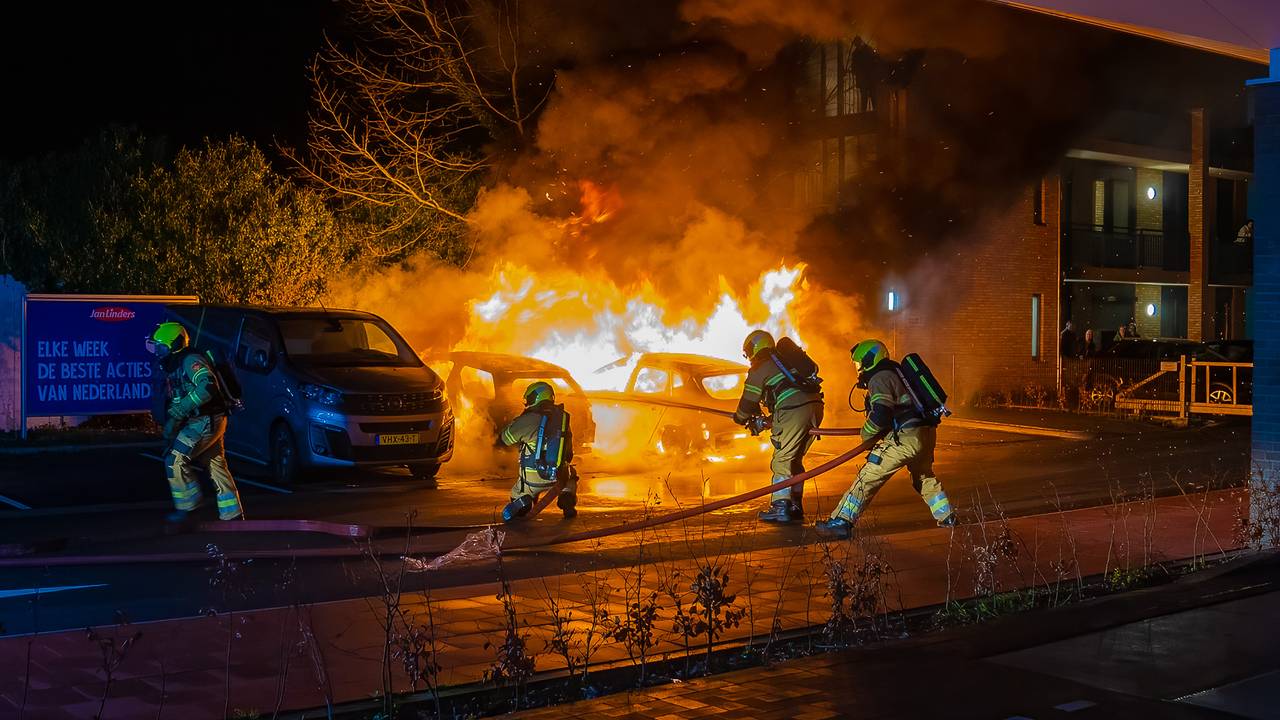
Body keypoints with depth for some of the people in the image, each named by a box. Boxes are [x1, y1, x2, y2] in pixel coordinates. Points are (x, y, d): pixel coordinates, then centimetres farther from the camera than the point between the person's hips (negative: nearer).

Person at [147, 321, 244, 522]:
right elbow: (172, 400, 25)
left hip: (206, 421, -10)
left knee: (174, 460, -12)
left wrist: (181, 408, -28)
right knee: (216, 468, 12)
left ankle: (187, 503, 0)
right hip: (202, 422, 10)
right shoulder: (173, 366, 19)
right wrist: (169, 433, 18)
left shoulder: (191, 361, -14)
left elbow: (208, 386, -31)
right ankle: (233, 515, 16)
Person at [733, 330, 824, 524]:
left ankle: (780, 508, -3)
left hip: (794, 413, -8)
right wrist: (767, 421, 34)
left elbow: (749, 403, 10)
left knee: (782, 461, 0)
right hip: (815, 406, 8)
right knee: (794, 460, 17)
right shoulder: (786, 358, 27)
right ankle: (795, 506, 20)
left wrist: (740, 418, 32)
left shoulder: (759, 370, 5)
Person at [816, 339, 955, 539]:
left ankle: (841, 522, -11)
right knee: (925, 478, 32)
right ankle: (947, 517, 37)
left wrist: (866, 434, -1)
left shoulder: (879, 378, -7)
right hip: (927, 434, 9)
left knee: (868, 478, -8)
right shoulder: (895, 373, 22)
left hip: (905, 439, -9)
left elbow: (880, 415, -19)